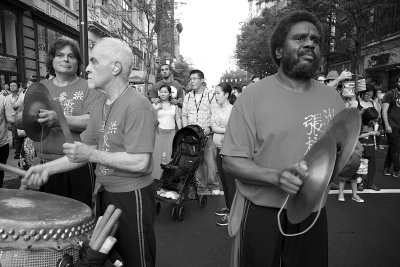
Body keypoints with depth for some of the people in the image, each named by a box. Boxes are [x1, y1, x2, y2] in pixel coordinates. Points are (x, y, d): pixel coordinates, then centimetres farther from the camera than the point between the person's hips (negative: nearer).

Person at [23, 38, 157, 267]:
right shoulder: (101, 106, 8)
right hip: (105, 193, 9)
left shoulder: (137, 106, -20)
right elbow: (86, 149, 11)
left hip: (132, 196, -8)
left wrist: (92, 155, -21)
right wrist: (48, 168, 0)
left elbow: (140, 162, -25)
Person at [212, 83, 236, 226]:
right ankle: (228, 207, 30)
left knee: (230, 181, -1)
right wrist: (227, 130, -8)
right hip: (220, 149, 8)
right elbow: (213, 127, 5)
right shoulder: (217, 110, 12)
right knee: (223, 180, 15)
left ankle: (232, 213, 9)